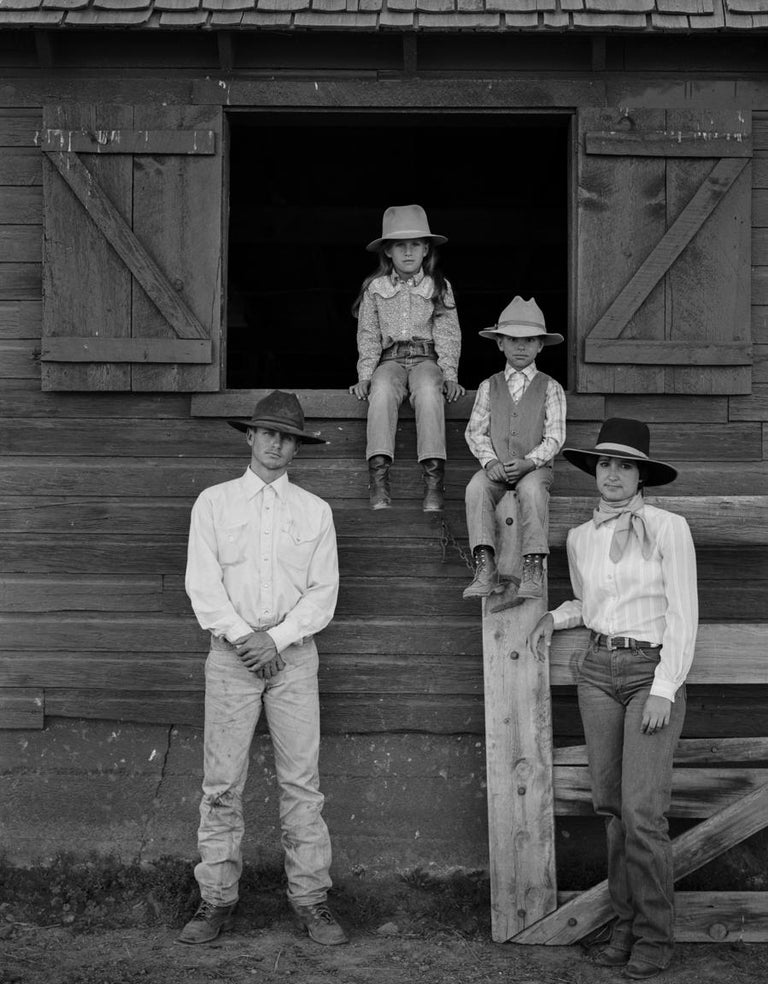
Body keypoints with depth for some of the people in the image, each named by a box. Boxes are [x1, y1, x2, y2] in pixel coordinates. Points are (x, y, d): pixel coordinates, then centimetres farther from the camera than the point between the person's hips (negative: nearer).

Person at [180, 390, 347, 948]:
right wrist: (242, 635, -11)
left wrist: (277, 637, -8)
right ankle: (217, 899, 6)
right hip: (231, 653, -1)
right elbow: (203, 584, 0)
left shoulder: (315, 511, 11)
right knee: (222, 782, -1)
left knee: (301, 780, -1)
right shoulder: (214, 503, 8)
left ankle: (310, 897, 5)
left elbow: (324, 590, 5)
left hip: (294, 655, 1)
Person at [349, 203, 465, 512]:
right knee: (382, 390, -34)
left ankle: (434, 476, -39)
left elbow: (448, 335, 6)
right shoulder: (374, 288, 7)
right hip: (390, 359, 1)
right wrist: (365, 376, -5)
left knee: (428, 391, -35)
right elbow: (368, 336, 8)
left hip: (426, 358, -1)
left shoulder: (439, 287, 6)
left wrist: (450, 376, -7)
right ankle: (378, 475, -39)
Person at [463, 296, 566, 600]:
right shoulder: (489, 387, 13)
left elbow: (555, 436, -1)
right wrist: (490, 462, -13)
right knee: (476, 488, -31)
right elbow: (475, 432, 7)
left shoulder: (550, 388, 7)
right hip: (496, 469, 2)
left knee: (532, 490, -37)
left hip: (535, 467, -2)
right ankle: (485, 569, -37)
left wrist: (529, 462, -19)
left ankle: (533, 570, -36)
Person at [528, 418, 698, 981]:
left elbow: (683, 613, -9)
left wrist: (664, 689, -14)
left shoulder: (669, 528, -6)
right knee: (612, 806, 6)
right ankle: (626, 924, 17)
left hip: (655, 670, -5)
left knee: (642, 811, -10)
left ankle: (654, 937, 3)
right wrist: (555, 617, 8)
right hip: (598, 672, 5)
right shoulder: (580, 539, 8)